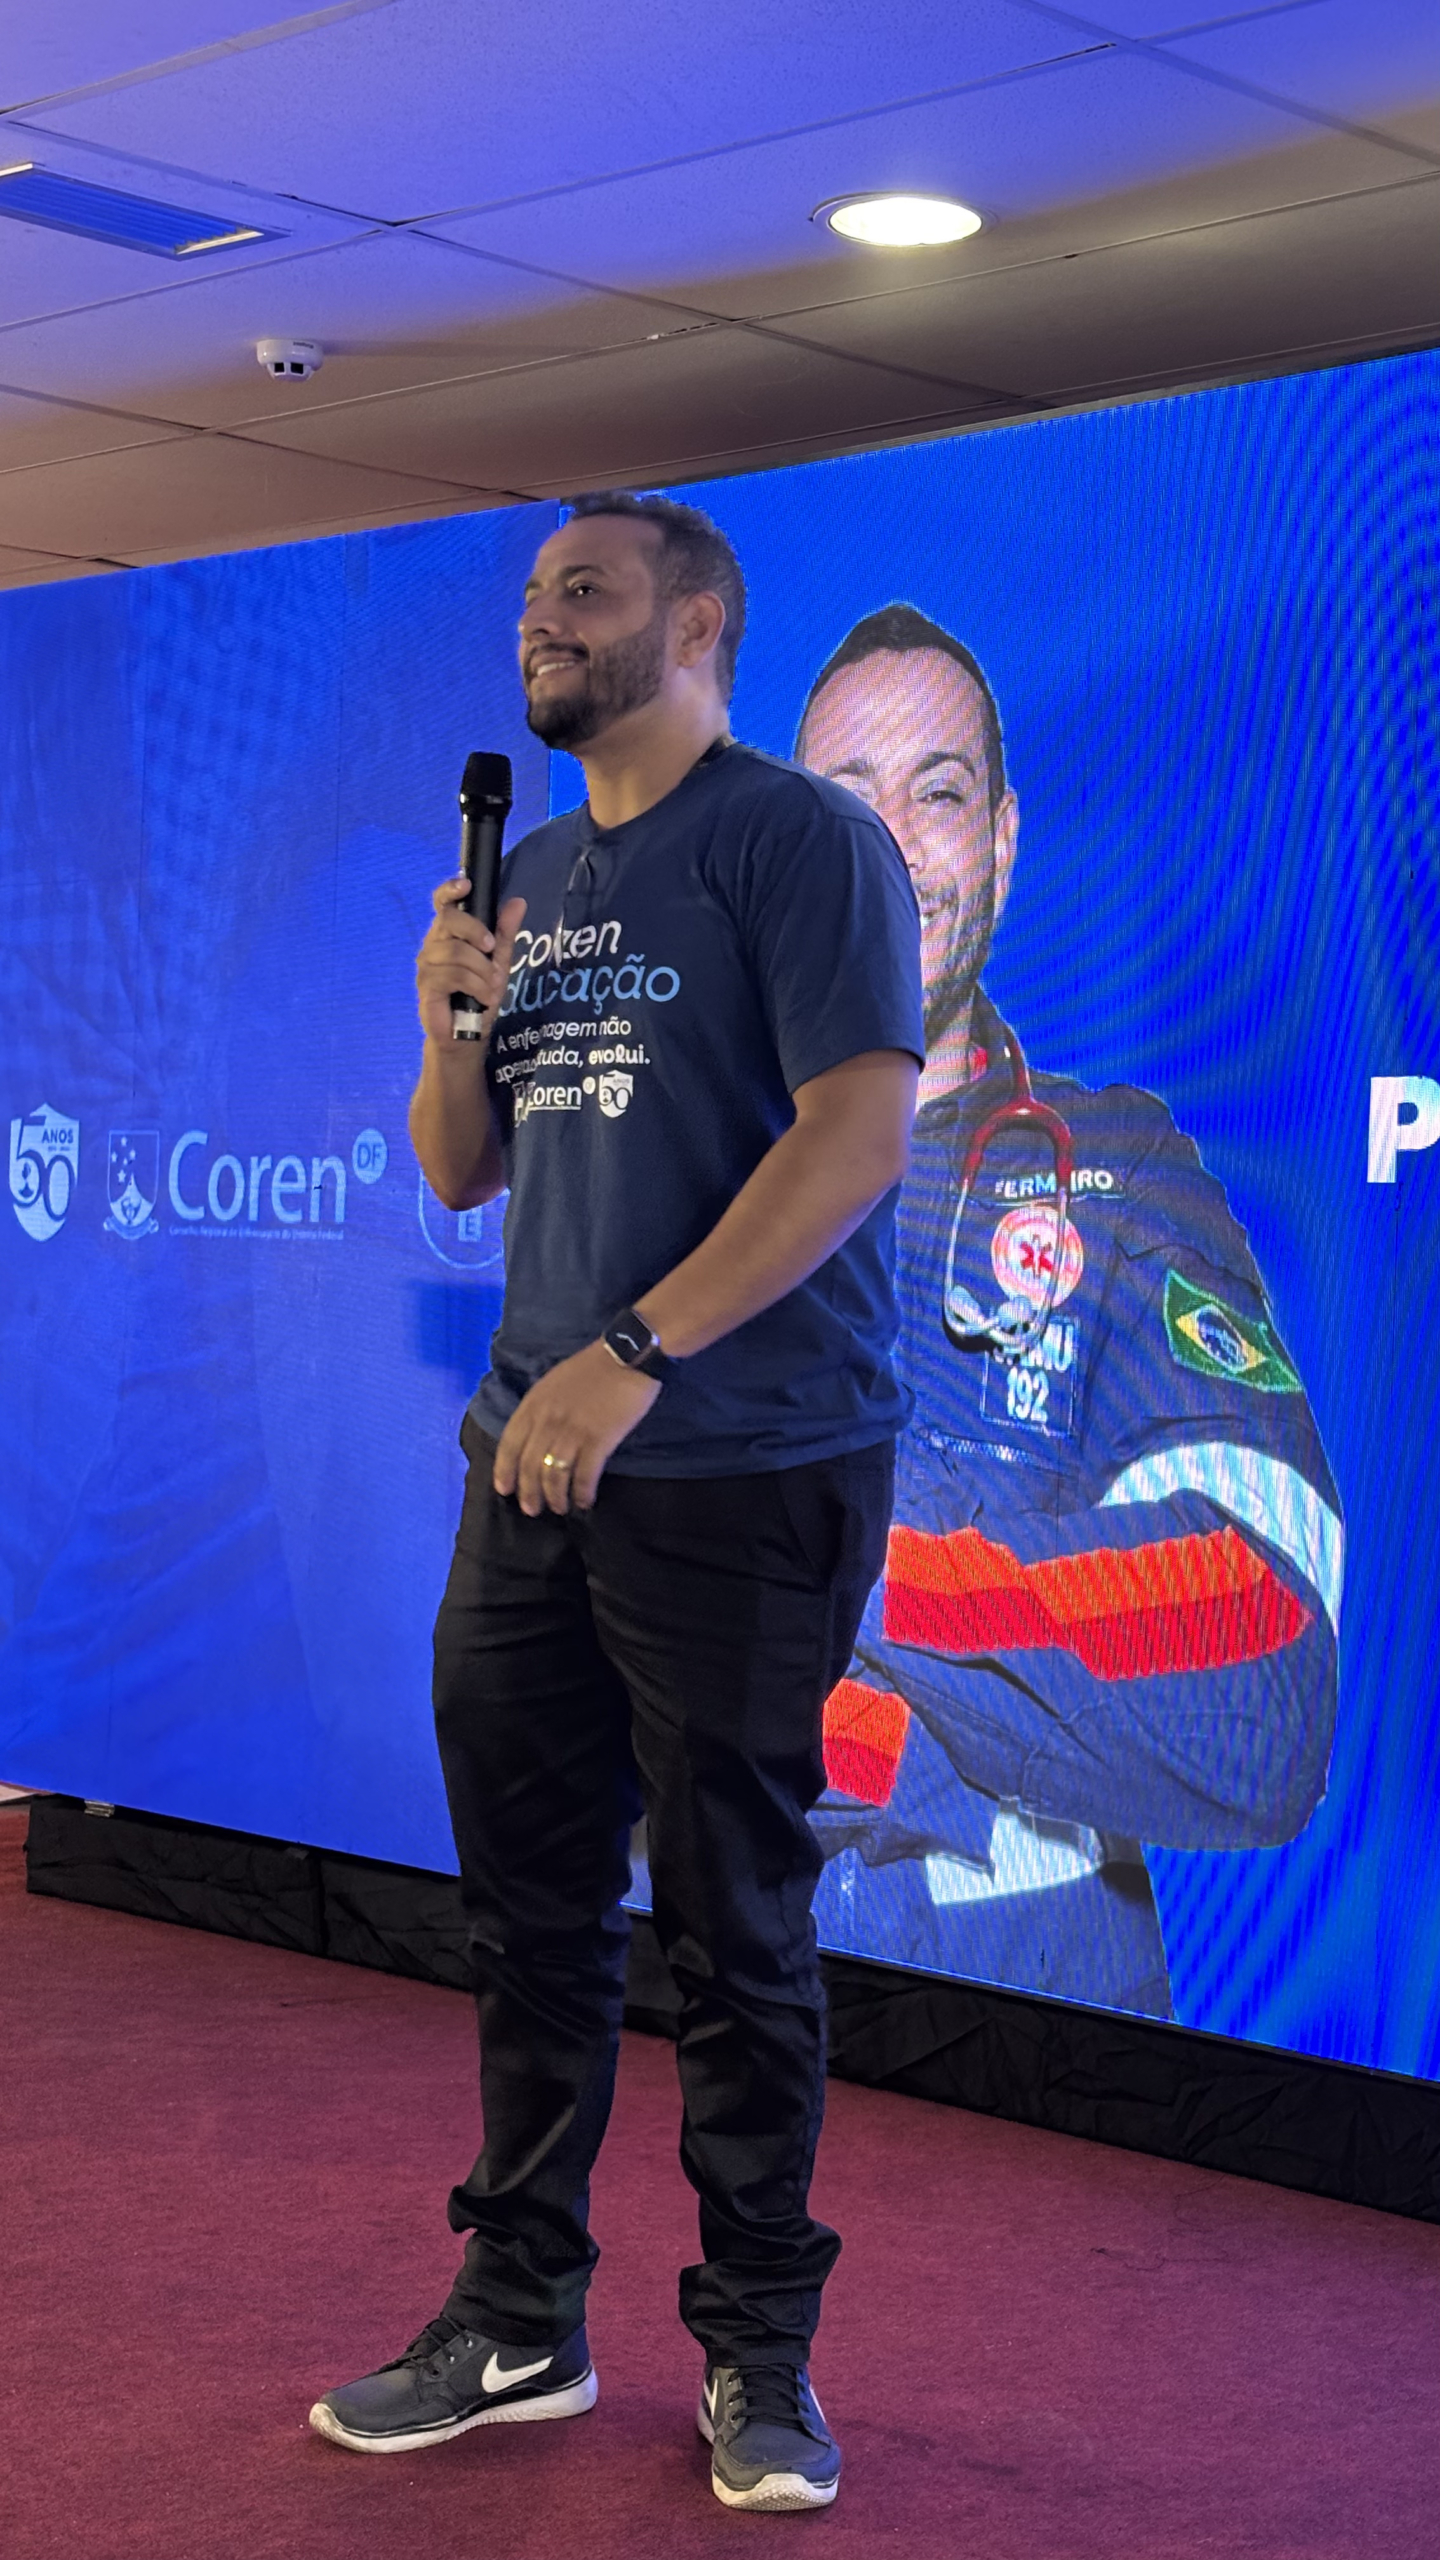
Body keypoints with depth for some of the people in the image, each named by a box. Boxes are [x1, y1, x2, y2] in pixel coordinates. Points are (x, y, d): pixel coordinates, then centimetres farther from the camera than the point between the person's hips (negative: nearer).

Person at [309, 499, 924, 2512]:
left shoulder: (798, 840, -6)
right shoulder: (534, 879, 16)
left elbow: (861, 1129, -18)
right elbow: (462, 1174, 20)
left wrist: (635, 1349, -23)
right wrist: (451, 1023, -1)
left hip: (745, 1473, -7)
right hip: (537, 1457, 7)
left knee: (735, 1926, 2)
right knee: (531, 1906, 11)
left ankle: (759, 2348, 16)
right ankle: (522, 2320, 24)